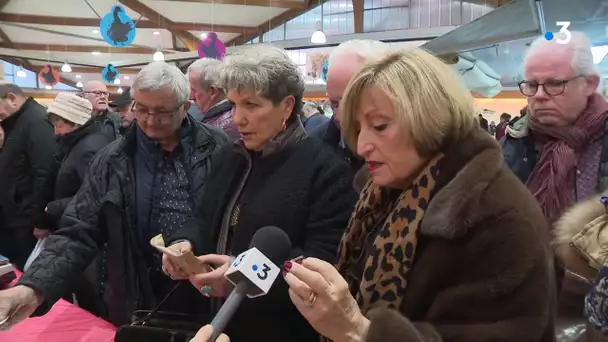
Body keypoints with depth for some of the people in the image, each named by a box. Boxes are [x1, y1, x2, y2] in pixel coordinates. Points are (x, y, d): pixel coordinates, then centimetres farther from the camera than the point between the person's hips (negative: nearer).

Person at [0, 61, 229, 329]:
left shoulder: (216, 149, -4)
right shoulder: (113, 161, -2)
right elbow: (79, 232, -5)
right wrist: (34, 288, -20)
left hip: (207, 299, 0)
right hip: (137, 306, 1)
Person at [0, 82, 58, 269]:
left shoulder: (36, 121, -17)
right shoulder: (17, 123, 15)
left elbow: (45, 173, -25)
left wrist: (40, 220, -24)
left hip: (28, 220, -9)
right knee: (17, 265, 16)